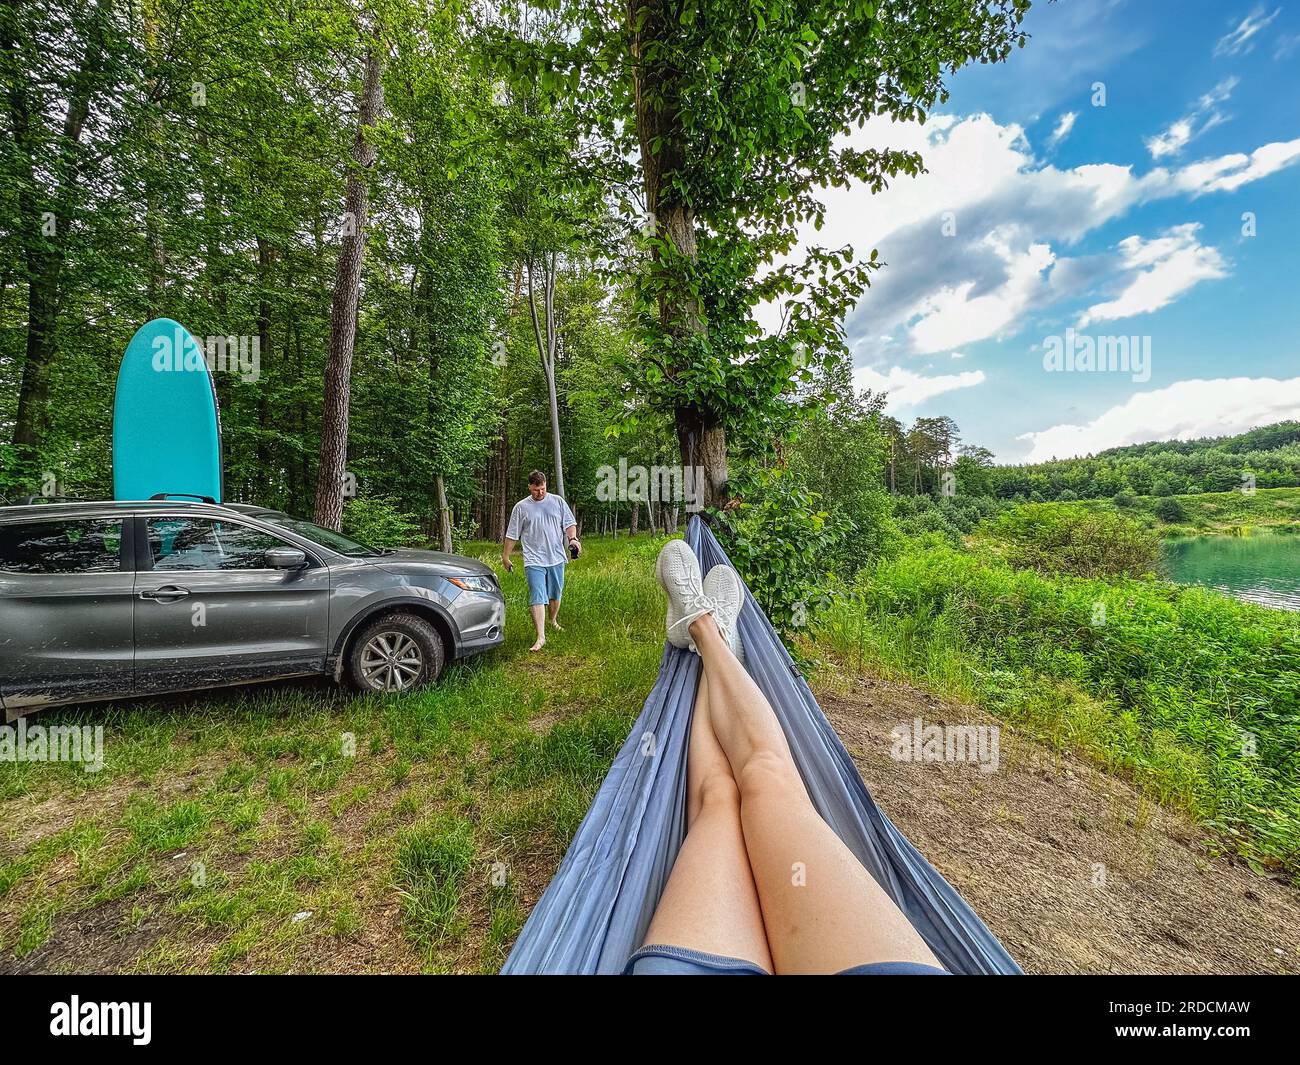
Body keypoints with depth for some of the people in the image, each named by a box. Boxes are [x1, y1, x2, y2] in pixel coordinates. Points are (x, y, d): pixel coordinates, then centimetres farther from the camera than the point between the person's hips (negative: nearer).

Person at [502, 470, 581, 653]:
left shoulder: (558, 501, 6)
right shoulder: (521, 507, 1)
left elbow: (569, 523, 8)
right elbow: (512, 535, 6)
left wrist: (573, 538, -11)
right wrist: (505, 557, 9)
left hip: (556, 558, 3)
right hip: (534, 561, -2)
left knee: (555, 595, 17)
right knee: (537, 598, -10)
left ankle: (553, 621, 42)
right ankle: (541, 637, -9)